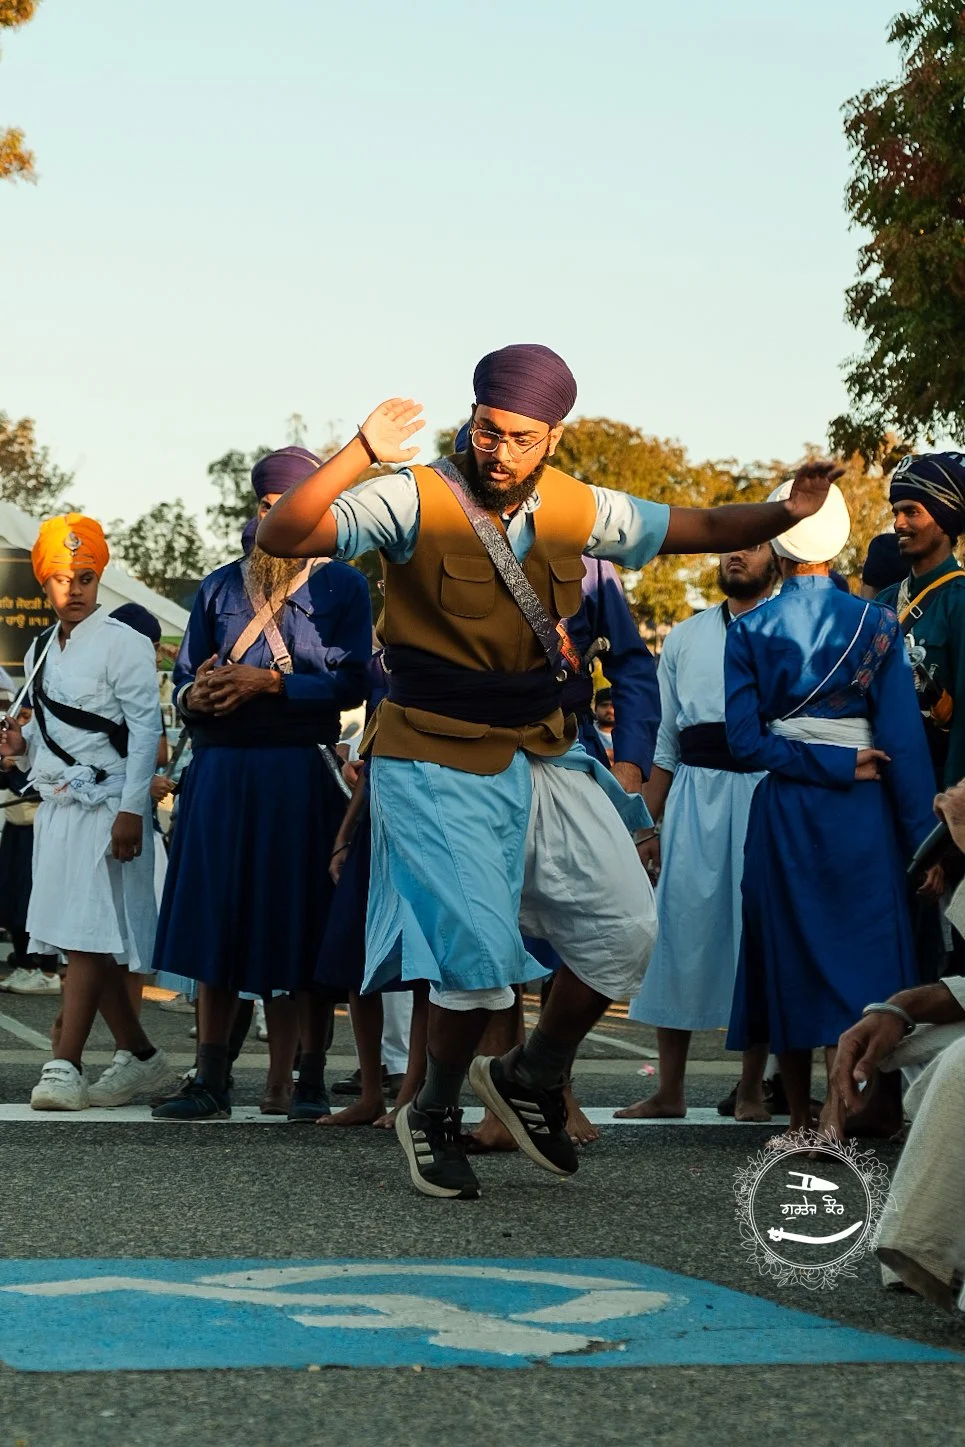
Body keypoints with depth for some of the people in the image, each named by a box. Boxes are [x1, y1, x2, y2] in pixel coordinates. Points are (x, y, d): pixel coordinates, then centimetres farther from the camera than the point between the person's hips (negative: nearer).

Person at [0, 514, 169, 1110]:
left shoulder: (124, 645, -6)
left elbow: (145, 729, -11)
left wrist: (131, 810, -18)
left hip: (105, 804, -8)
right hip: (56, 805, 8)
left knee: (87, 937, -13)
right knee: (86, 942, 9)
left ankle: (65, 1068, -15)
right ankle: (140, 1056, 19)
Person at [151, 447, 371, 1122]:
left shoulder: (342, 585, 7)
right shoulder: (219, 587, 17)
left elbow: (351, 682, -5)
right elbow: (184, 679, 16)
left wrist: (269, 681, -13)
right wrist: (196, 697, -7)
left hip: (302, 774, -3)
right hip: (221, 773, 3)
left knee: (304, 927, -2)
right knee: (215, 922, 1)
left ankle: (308, 1082, 4)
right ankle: (211, 1080, 4)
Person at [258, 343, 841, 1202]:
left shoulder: (577, 510, -1)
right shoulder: (415, 502, -15)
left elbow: (697, 529, 10)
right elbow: (282, 537, -25)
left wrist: (785, 514, -8)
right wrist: (360, 454, -38)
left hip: (544, 756, 6)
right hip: (439, 764, -5)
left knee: (626, 928, 1)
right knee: (480, 953, -12)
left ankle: (532, 1080, 25)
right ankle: (435, 1118, 16)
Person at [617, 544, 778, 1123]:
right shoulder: (684, 638, 16)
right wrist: (649, 824, 12)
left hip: (767, 792, -3)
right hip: (694, 795, 3)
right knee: (682, 931, 1)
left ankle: (752, 1090, 11)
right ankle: (670, 1090, 9)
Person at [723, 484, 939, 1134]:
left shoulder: (750, 631, 0)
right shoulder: (875, 623, -3)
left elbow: (746, 740, -7)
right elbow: (903, 739, -5)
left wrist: (819, 763, -4)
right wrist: (912, 828, -4)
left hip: (781, 810, 1)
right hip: (861, 813, -1)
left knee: (789, 958, 9)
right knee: (859, 955, 2)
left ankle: (801, 1120, 14)